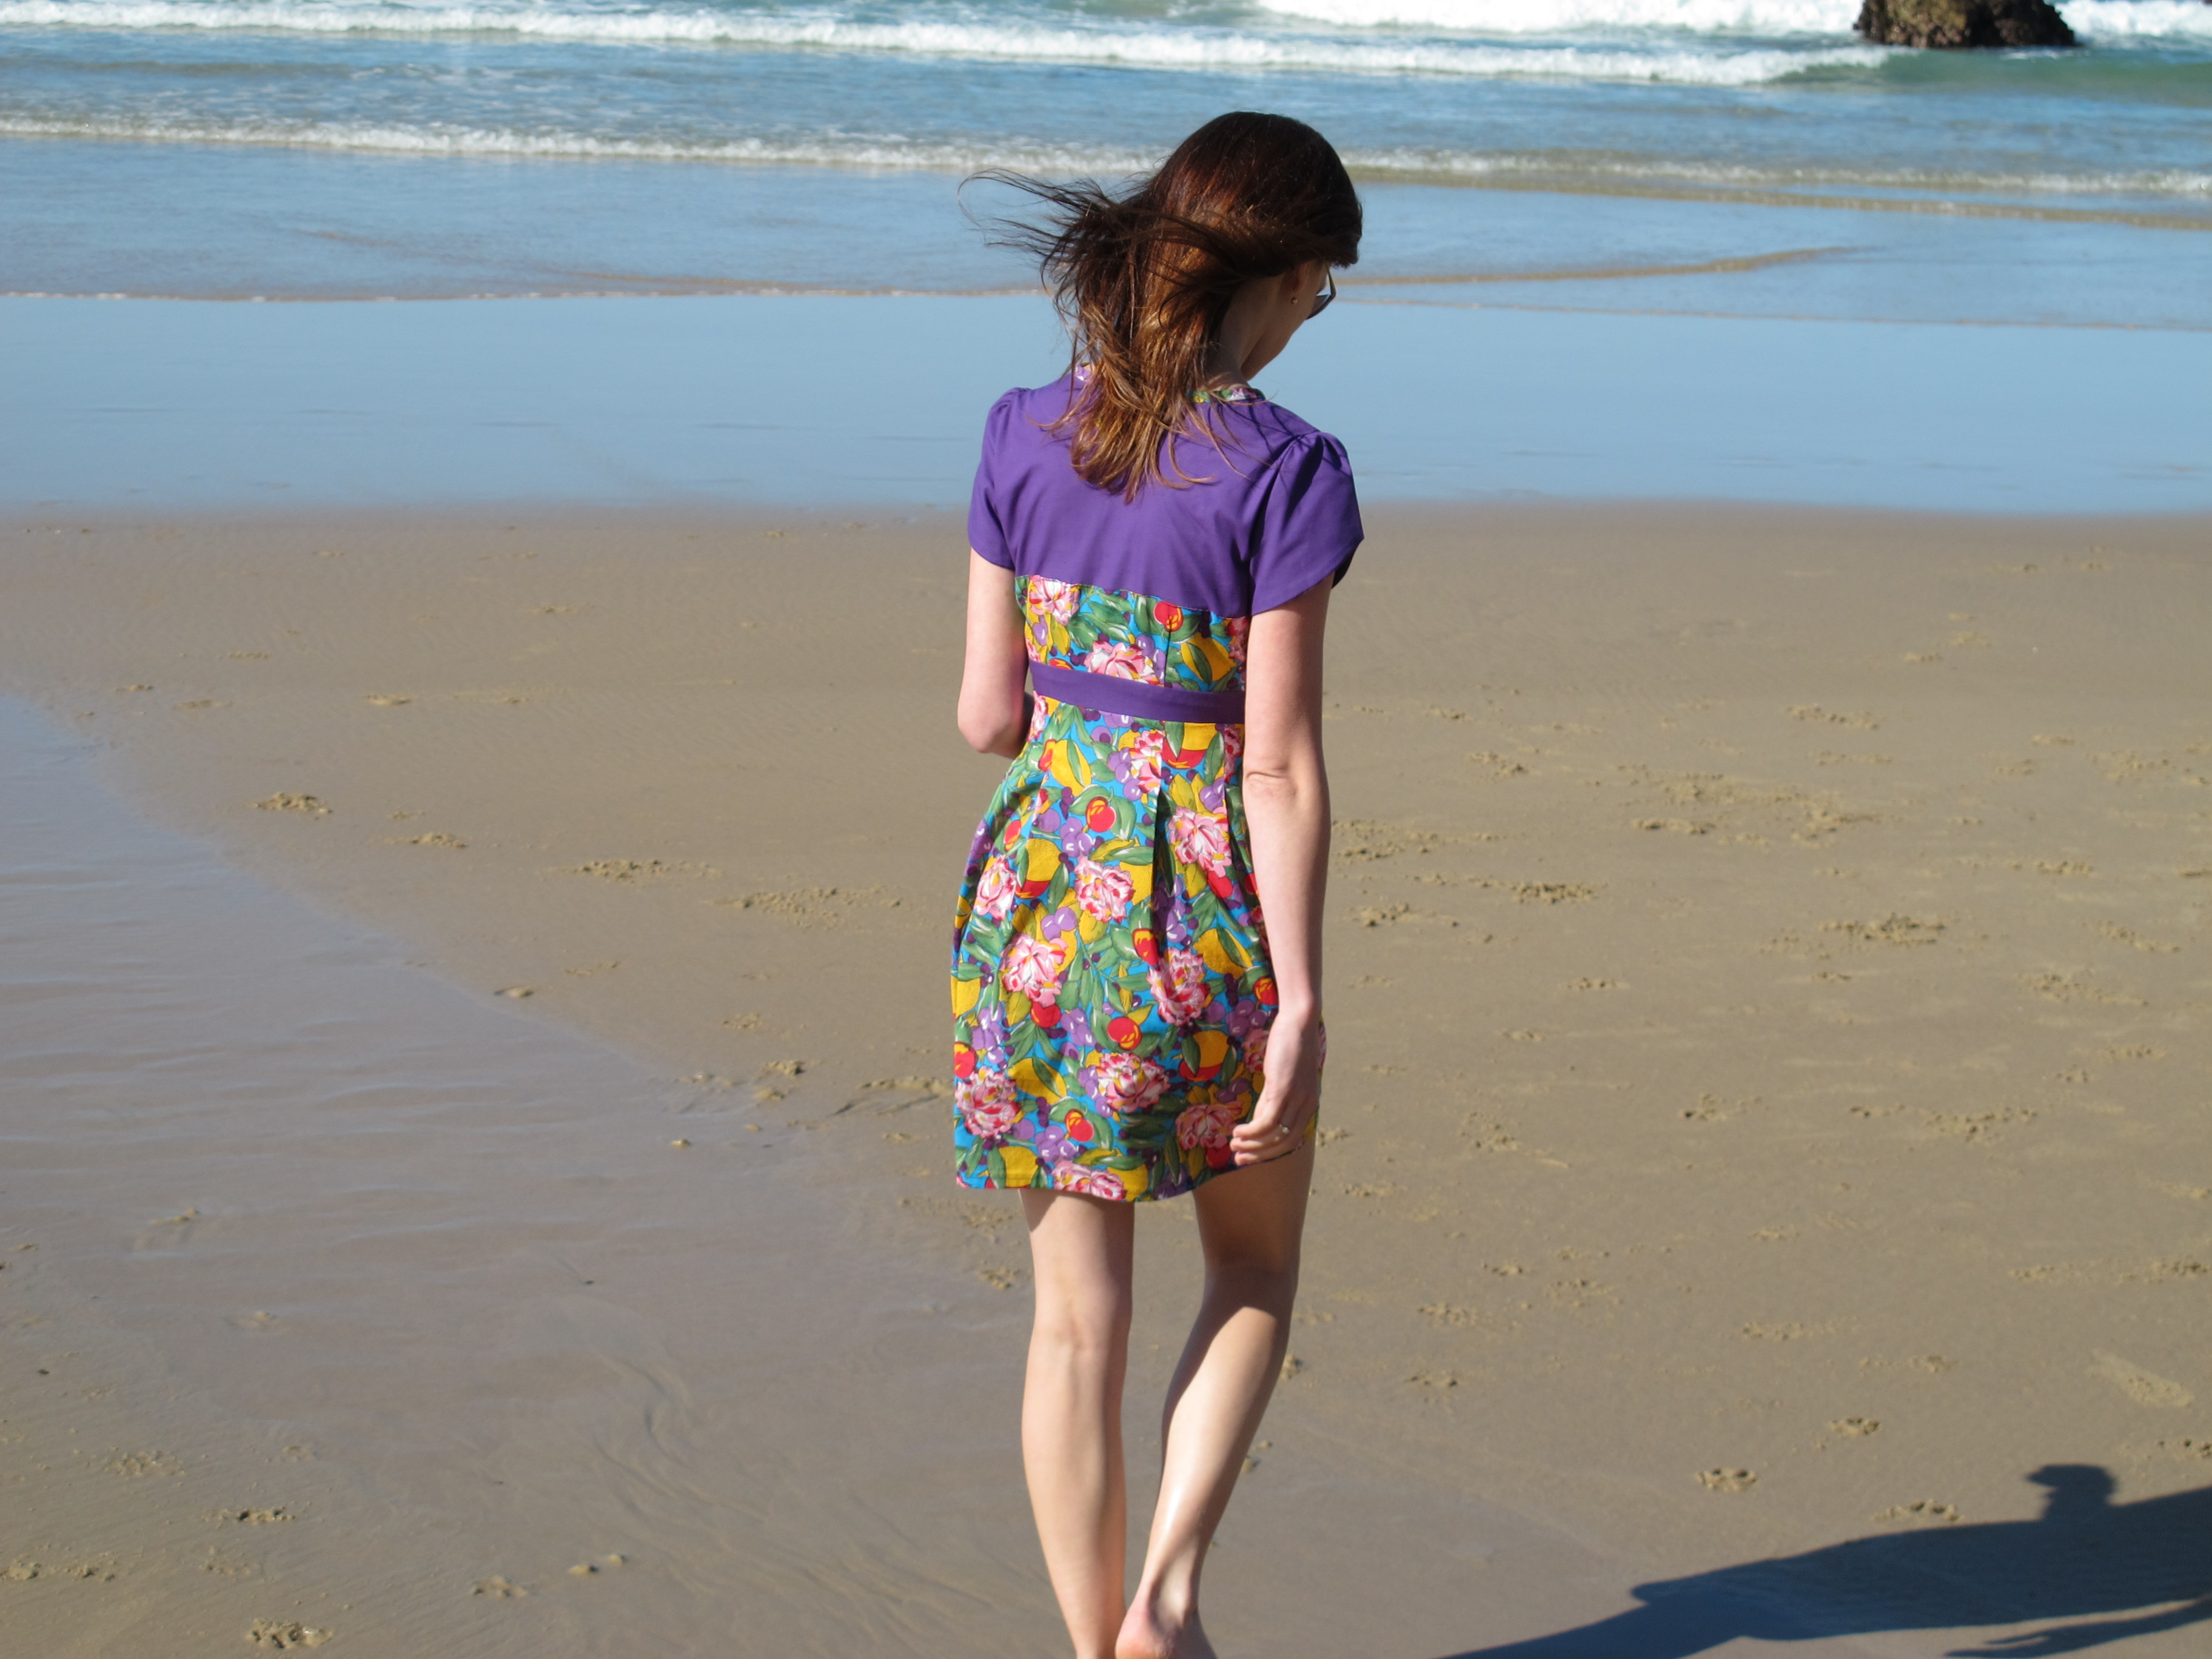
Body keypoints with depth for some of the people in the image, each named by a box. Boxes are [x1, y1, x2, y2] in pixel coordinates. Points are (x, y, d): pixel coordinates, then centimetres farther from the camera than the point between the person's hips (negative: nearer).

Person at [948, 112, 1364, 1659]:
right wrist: (1301, 1008, -10)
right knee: (1256, 1273, 20)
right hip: (1208, 896, -3)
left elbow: (988, 711, 3)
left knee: (1079, 1319, 13)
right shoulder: (1285, 471, -14)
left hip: (1045, 891, 4)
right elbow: (1283, 772, -14)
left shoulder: (1025, 437, -1)